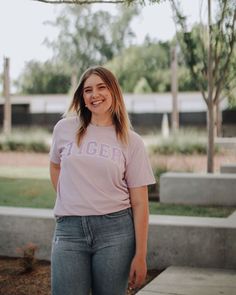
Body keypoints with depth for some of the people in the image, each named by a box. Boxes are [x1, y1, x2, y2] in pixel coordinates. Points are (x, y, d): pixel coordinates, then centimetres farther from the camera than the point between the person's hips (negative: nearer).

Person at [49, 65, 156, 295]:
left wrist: (140, 255, -4)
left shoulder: (131, 141, 1)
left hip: (115, 230, -1)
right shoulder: (64, 128, 5)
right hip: (69, 228, 1)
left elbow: (139, 203, 0)